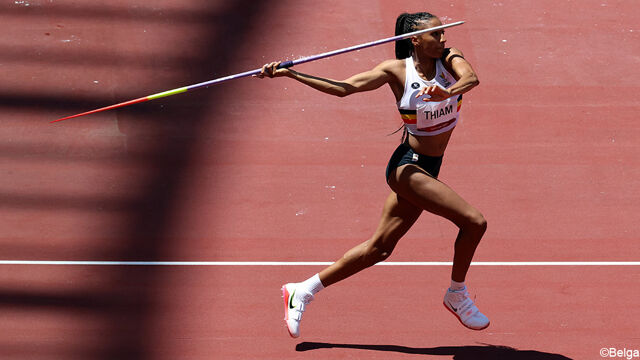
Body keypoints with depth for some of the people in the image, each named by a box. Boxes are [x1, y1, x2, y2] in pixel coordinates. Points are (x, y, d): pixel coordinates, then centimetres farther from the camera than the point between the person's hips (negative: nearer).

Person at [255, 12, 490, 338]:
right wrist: (290, 74, -18)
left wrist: (448, 92, -45)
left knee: (380, 247, 11)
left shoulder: (450, 59, -2)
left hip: (426, 170, 6)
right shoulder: (396, 70, -10)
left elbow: (471, 77, -23)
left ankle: (302, 292, 22)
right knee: (473, 222, -18)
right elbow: (343, 88, -11)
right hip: (408, 164, -6)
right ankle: (457, 295, 5)